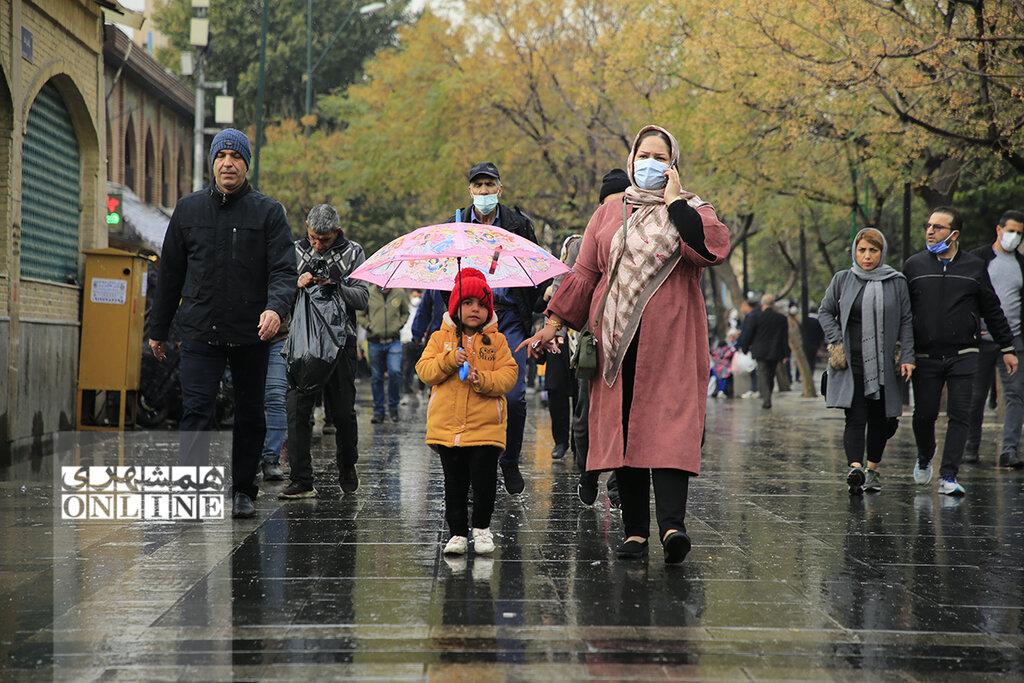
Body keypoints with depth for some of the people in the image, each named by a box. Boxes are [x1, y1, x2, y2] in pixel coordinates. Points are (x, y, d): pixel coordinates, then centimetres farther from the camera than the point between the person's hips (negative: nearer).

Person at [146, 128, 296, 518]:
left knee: (250, 416, 9)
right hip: (199, 332, 0)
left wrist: (276, 307, -28)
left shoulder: (268, 212, 2)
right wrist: (157, 329, 15)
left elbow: (284, 270, -7)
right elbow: (170, 273, 14)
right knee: (197, 411, -11)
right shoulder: (189, 209, 8)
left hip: (251, 334, 0)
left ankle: (243, 491, 22)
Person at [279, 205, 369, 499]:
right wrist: (296, 285, -12)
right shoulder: (295, 251, 10)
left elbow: (362, 298, -4)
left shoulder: (352, 252, 4)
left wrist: (335, 287, -19)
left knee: (342, 411, 7)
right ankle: (301, 481, -7)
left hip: (340, 341, -1)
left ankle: (347, 470, 27)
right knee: (298, 409, -8)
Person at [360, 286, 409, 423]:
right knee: (376, 377, 6)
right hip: (375, 342, 0)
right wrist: (369, 326, -6)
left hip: (393, 341, 0)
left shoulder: (400, 293, 3)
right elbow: (360, 315, 9)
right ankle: (378, 411, 17)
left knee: (395, 372, -15)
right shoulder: (369, 293, 0)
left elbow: (405, 313, 19)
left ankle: (393, 407, 5)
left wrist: (398, 325, 2)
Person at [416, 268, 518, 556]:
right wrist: (450, 359, -17)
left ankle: (481, 527, 18)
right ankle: (457, 532, 16)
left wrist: (481, 379, -19)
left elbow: (509, 375, -3)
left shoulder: (497, 341, 5)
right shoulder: (440, 338, 7)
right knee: (454, 484, 7)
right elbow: (424, 370, -2)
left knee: (484, 483, -1)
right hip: (446, 426, 1)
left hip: (485, 427, -1)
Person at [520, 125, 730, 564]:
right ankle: (635, 531, 4)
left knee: (669, 428, -14)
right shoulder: (609, 214, 17)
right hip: (617, 342, 3)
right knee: (623, 431, 0)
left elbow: (714, 248, -13)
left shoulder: (690, 209, 9)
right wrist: (553, 323, 9)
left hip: (670, 344, -3)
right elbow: (584, 273, 16)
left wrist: (674, 202, -7)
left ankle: (672, 525, -23)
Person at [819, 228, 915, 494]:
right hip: (852, 363, -2)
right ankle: (855, 468, -26)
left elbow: (906, 322, 7)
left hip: (883, 363, 2)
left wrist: (907, 357, -1)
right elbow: (825, 311, 12)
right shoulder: (842, 280, 6)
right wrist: (837, 341, -2)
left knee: (882, 420, 8)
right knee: (855, 417, -14)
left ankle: (872, 469, 24)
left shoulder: (896, 282, 6)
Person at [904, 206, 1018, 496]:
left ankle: (948, 477, -1)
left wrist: (1007, 348, 14)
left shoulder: (975, 266, 5)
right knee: (924, 414, 3)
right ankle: (924, 459, 31)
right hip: (925, 357, 0)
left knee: (959, 416, -5)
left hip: (963, 357, 0)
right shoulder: (914, 265, 5)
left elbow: (992, 310, 12)